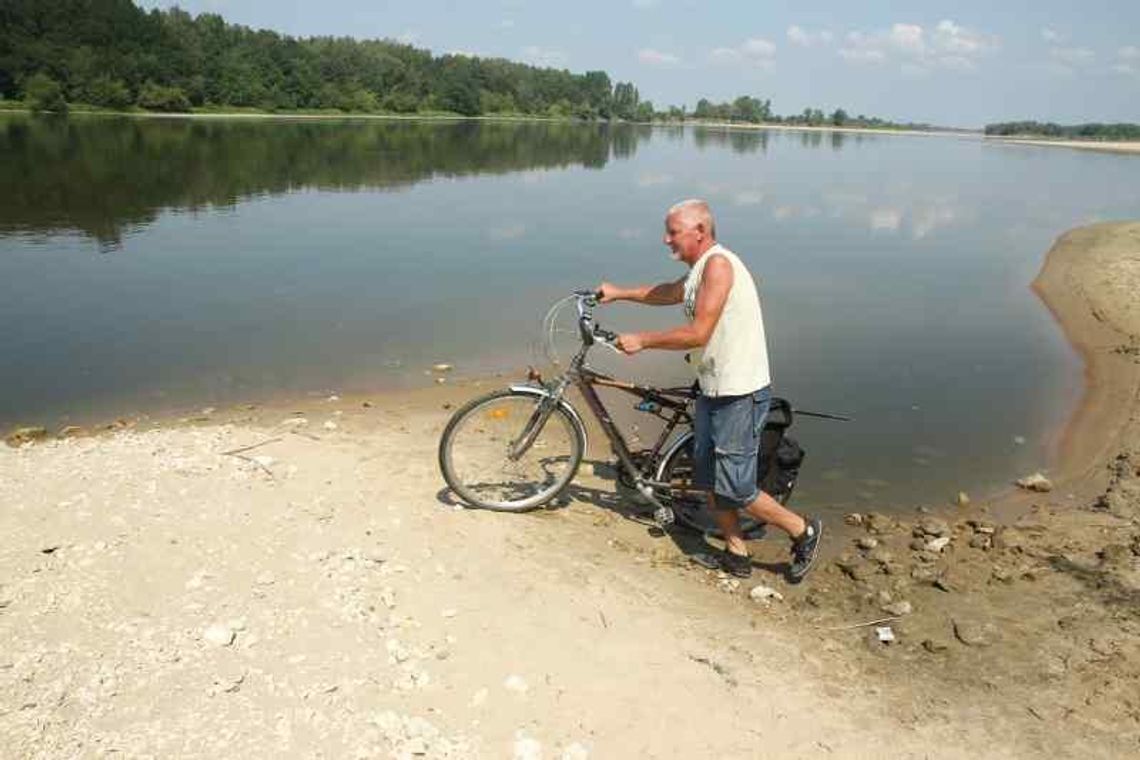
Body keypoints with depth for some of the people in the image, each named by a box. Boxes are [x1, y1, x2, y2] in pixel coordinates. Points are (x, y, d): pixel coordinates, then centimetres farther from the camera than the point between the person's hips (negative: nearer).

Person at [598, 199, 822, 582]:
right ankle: (736, 555, 27)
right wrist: (620, 293, 26)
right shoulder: (700, 270, 12)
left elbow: (697, 333, -24)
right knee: (708, 479, 14)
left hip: (740, 394, -10)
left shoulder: (718, 263, -19)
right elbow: (668, 293, 32)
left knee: (734, 489, -4)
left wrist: (641, 341, -16)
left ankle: (804, 531, 17)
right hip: (713, 390, 10)